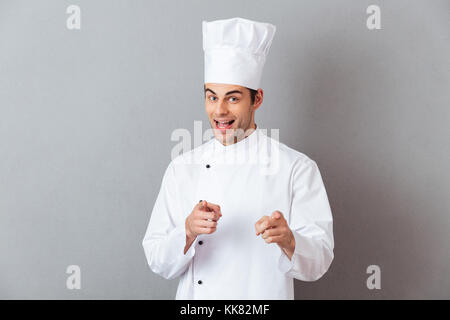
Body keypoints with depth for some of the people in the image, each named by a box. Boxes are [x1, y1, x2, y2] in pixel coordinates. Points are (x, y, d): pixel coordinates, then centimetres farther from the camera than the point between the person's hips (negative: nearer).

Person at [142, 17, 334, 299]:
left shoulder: (297, 167, -9)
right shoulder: (182, 168, -2)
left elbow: (319, 261, -12)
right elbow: (159, 263, -4)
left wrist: (287, 240, -31)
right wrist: (188, 231, -23)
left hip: (265, 296, -2)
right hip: (194, 297, 2)